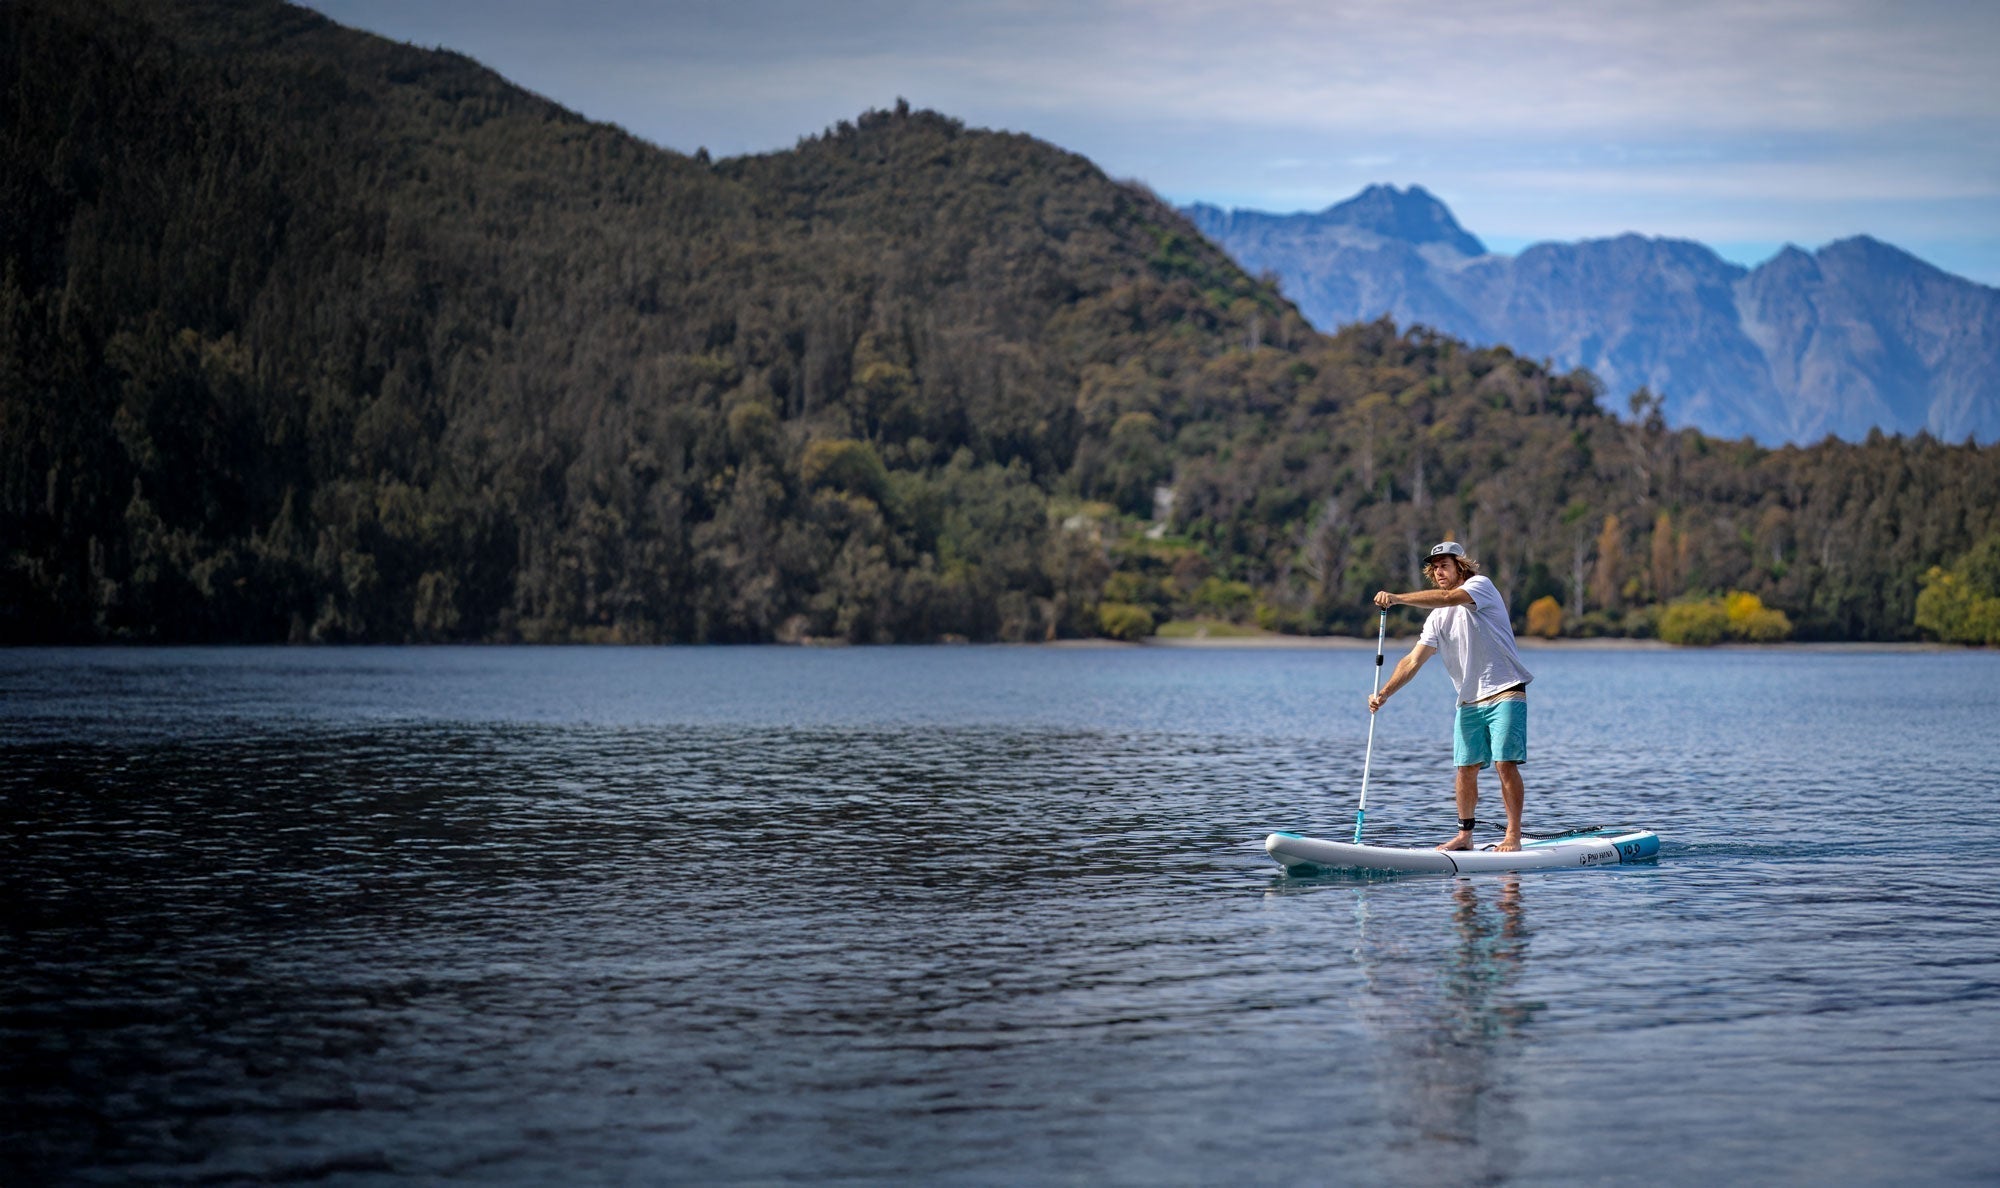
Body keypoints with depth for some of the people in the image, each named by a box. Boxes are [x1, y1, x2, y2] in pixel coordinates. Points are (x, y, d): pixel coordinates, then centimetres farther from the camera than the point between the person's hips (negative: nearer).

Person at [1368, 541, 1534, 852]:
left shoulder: (1481, 585, -5)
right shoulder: (1437, 617, 12)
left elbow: (1447, 598, -26)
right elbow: (1413, 661, 6)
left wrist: (1397, 598, -32)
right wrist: (1384, 694, -8)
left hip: (1505, 693, -6)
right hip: (1469, 700, 6)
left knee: (1505, 764, -11)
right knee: (1466, 768, 4)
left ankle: (1513, 836, -8)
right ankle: (1464, 836, 14)